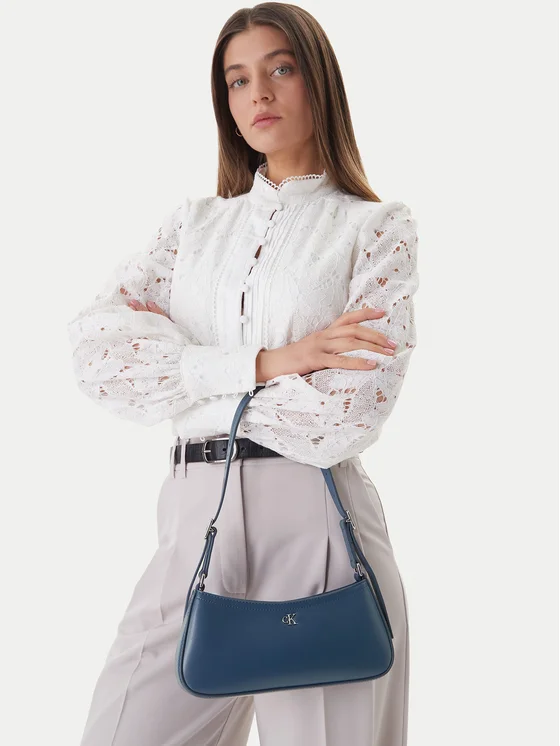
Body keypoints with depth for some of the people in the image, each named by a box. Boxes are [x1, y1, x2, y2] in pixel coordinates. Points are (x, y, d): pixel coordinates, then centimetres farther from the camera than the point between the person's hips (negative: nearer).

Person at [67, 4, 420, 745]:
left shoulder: (378, 227, 4)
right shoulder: (195, 223, 15)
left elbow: (347, 414, -11)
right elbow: (97, 346, -2)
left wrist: (194, 381, -4)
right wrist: (260, 363, -11)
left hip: (314, 517, -3)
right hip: (194, 519, 3)